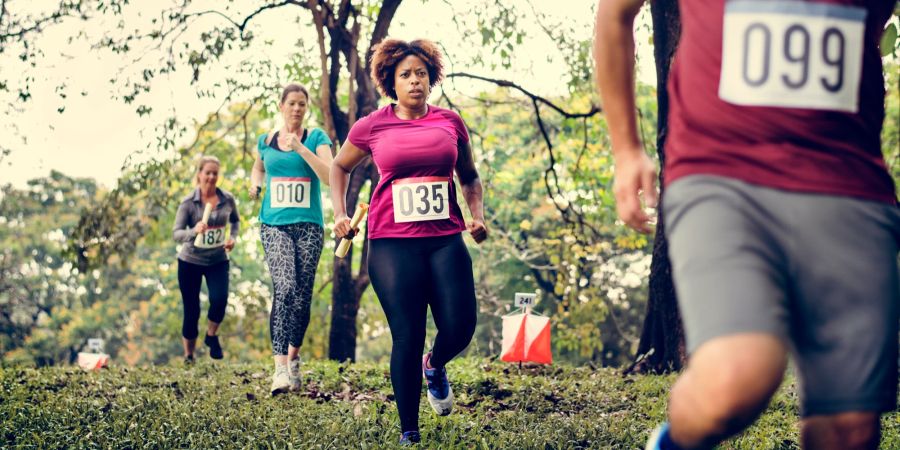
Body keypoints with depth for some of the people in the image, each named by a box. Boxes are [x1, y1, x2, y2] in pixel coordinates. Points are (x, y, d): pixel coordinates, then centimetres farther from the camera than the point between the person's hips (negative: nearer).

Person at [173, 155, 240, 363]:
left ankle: (211, 336, 8)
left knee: (219, 299, -22)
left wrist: (233, 237, -2)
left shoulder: (227, 199, -4)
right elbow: (176, 233, -17)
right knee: (191, 311, 2)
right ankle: (188, 357, 21)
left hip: (218, 260, 1)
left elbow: (236, 220, 16)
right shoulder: (188, 203, -12)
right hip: (190, 261, -1)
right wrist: (194, 231, -37)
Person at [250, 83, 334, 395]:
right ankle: (281, 368, -23)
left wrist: (301, 148, -17)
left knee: (302, 296, 3)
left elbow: (329, 177, -10)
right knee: (285, 288, -19)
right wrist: (255, 184, 13)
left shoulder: (316, 138, 4)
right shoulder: (266, 142, 12)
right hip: (274, 225, 0)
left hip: (309, 225, 0)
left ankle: (293, 357, 25)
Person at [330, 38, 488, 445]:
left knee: (459, 328, -8)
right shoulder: (371, 127, 4)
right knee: (407, 337, -5)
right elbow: (339, 167, 21)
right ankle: (408, 433, 10)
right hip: (392, 243, -2)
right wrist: (339, 213, 10)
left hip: (445, 240, 2)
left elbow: (469, 177, 23)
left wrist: (477, 213, 7)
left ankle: (435, 366, 32)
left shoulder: (451, 123, 8)